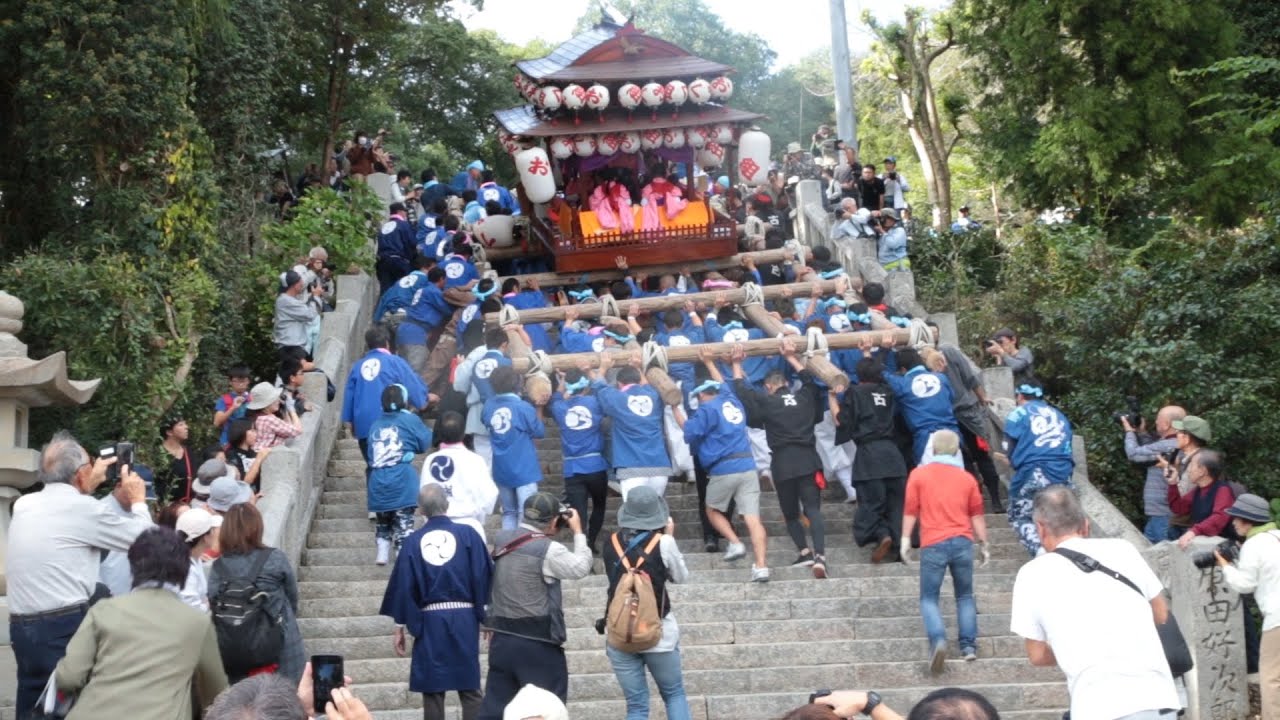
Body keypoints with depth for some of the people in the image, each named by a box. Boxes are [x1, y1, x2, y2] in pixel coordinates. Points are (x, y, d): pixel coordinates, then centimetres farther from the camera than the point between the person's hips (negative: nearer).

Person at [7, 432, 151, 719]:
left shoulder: (24, 505, 9)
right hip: (65, 627, -7)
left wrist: (89, 486, 35)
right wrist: (138, 501, 16)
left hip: (21, 626, 7)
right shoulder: (81, 508, -11)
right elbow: (142, 539, 0)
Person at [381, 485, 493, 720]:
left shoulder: (414, 541, 1)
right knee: (470, 688, 5)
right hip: (464, 619, 0)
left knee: (432, 690, 6)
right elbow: (484, 577, -4)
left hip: (429, 621, 0)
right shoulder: (467, 534, -2)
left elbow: (403, 586, 1)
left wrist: (400, 626, 8)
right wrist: (487, 616, 3)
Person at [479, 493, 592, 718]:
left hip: (502, 639, 6)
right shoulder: (549, 550, -17)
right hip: (538, 643, -6)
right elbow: (581, 568, -4)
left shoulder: (501, 539, 1)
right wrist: (578, 532, 6)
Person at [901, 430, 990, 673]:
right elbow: (977, 515, 11)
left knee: (928, 598, 5)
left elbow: (910, 510, 0)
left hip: (933, 544, -2)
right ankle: (969, 646, 9)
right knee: (965, 596, 16)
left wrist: (905, 539, 5)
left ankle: (938, 640, -18)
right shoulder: (967, 478, 11)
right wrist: (983, 544, 18)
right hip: (963, 542, 2)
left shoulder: (919, 474, 4)